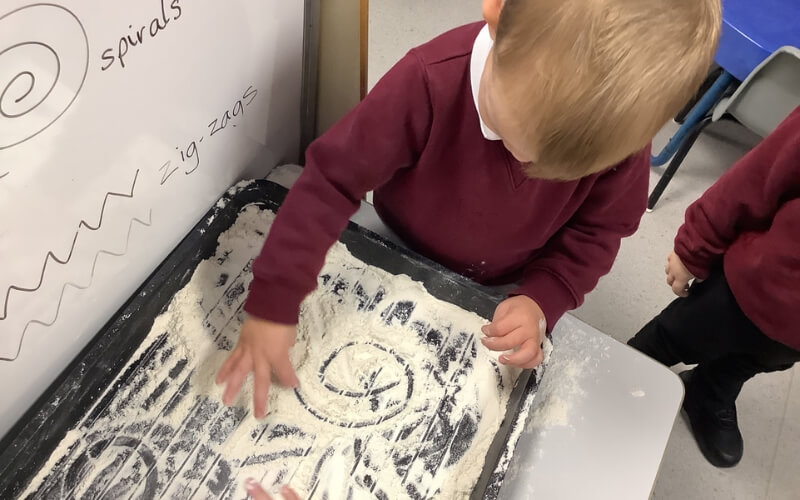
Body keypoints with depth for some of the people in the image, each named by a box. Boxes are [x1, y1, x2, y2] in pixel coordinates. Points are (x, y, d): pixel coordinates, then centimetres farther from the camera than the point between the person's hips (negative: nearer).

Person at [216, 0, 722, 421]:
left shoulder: (621, 123, -29)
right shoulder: (430, 80, -38)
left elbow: (598, 229, -13)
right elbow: (333, 179, -33)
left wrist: (542, 298, -29)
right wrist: (274, 303, -34)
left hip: (502, 294, 2)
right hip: (397, 260, 0)